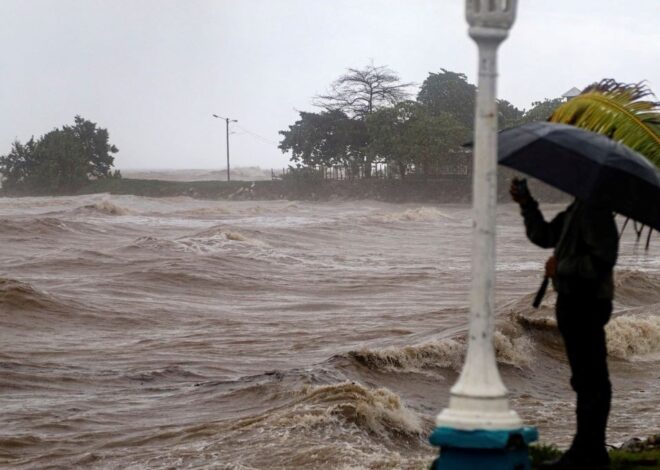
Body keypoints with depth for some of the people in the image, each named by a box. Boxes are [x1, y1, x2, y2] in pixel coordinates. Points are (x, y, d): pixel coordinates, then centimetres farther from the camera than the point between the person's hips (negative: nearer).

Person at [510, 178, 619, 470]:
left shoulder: (595, 210, -16)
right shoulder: (575, 210, 16)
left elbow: (602, 260, -23)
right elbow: (544, 236, 24)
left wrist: (561, 268, -14)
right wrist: (527, 204, 14)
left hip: (586, 303, -11)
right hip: (576, 302, 11)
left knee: (590, 380, -7)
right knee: (587, 379, 14)